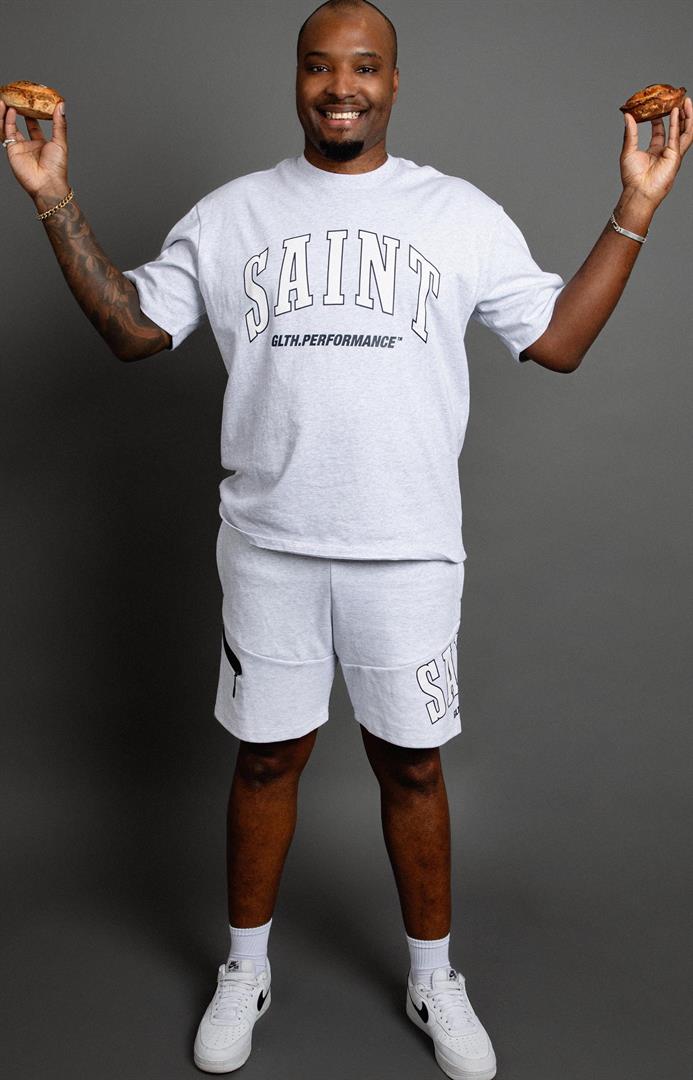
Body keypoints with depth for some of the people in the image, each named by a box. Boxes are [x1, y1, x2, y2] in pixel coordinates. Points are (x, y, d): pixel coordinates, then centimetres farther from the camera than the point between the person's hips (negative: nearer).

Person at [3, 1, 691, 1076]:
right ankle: (246, 969, 35)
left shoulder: (463, 213, 5)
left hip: (409, 546, 0)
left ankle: (433, 978, 33)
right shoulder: (230, 213, 7)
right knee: (266, 754, 12)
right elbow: (131, 328, 7)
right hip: (268, 543, 1)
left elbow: (560, 340, 4)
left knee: (411, 762, 10)